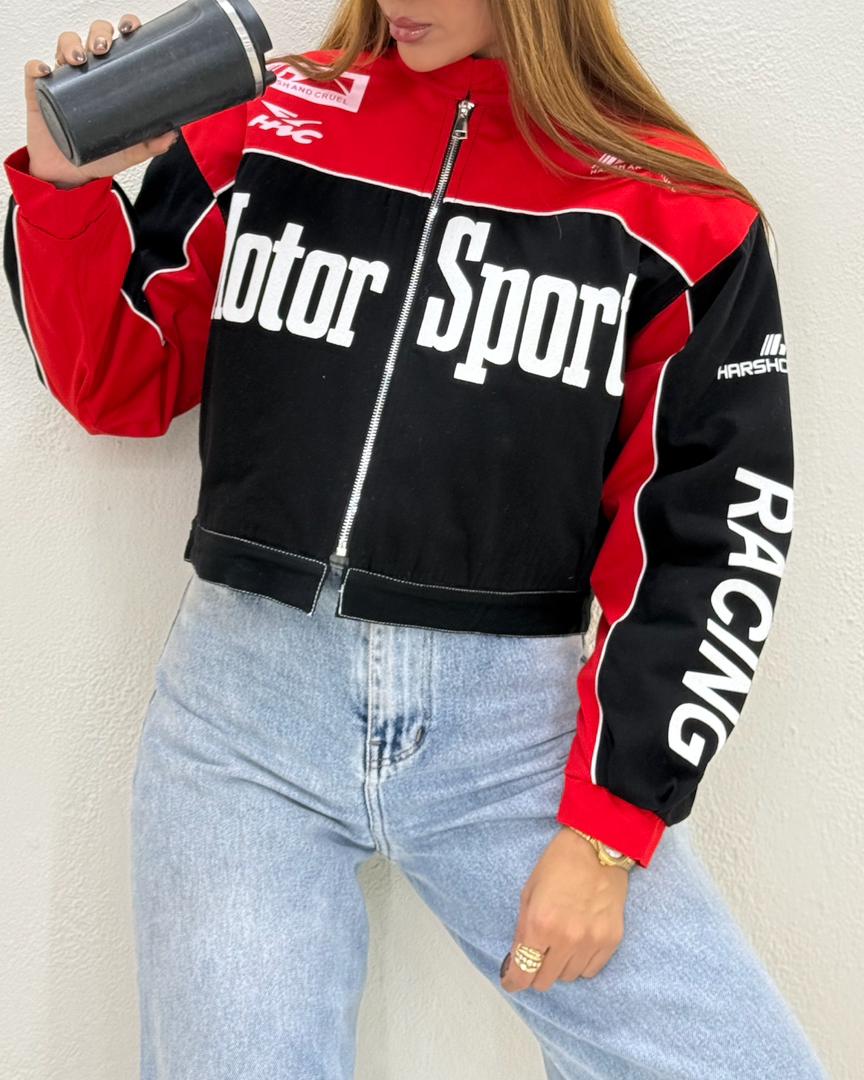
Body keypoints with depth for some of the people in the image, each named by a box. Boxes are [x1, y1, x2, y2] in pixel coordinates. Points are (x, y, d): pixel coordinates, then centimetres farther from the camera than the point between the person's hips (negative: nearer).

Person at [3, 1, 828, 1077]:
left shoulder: (671, 202, 1)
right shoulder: (267, 123, 6)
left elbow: (711, 531, -1)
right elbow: (124, 383, 13)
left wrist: (605, 827, -6)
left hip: (517, 719, 0)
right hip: (242, 695, 1)